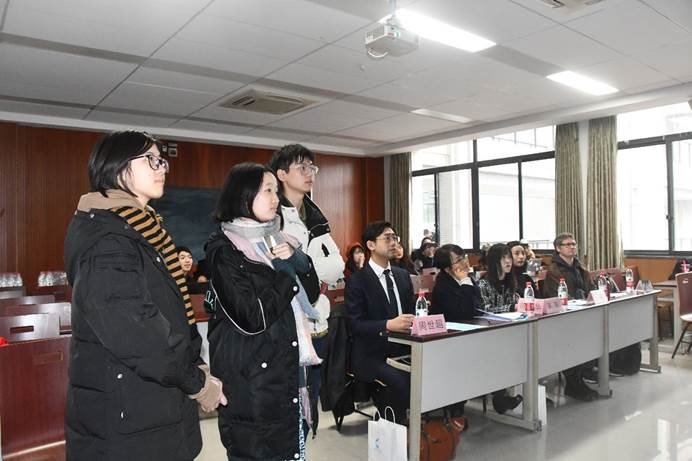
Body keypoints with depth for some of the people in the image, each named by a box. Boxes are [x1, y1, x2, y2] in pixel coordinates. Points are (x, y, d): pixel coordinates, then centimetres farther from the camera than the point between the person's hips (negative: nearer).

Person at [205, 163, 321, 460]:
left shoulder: (276, 240, 9)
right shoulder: (224, 249, -12)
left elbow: (311, 293, 9)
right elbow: (252, 317, -20)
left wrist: (297, 259, -8)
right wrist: (288, 273, -10)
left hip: (287, 367, 6)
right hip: (250, 374, -6)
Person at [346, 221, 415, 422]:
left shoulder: (403, 276, 15)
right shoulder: (357, 281, -4)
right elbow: (356, 324, -13)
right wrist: (388, 325, -28)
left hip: (402, 348, 5)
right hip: (372, 354, -5)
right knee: (401, 381, -30)